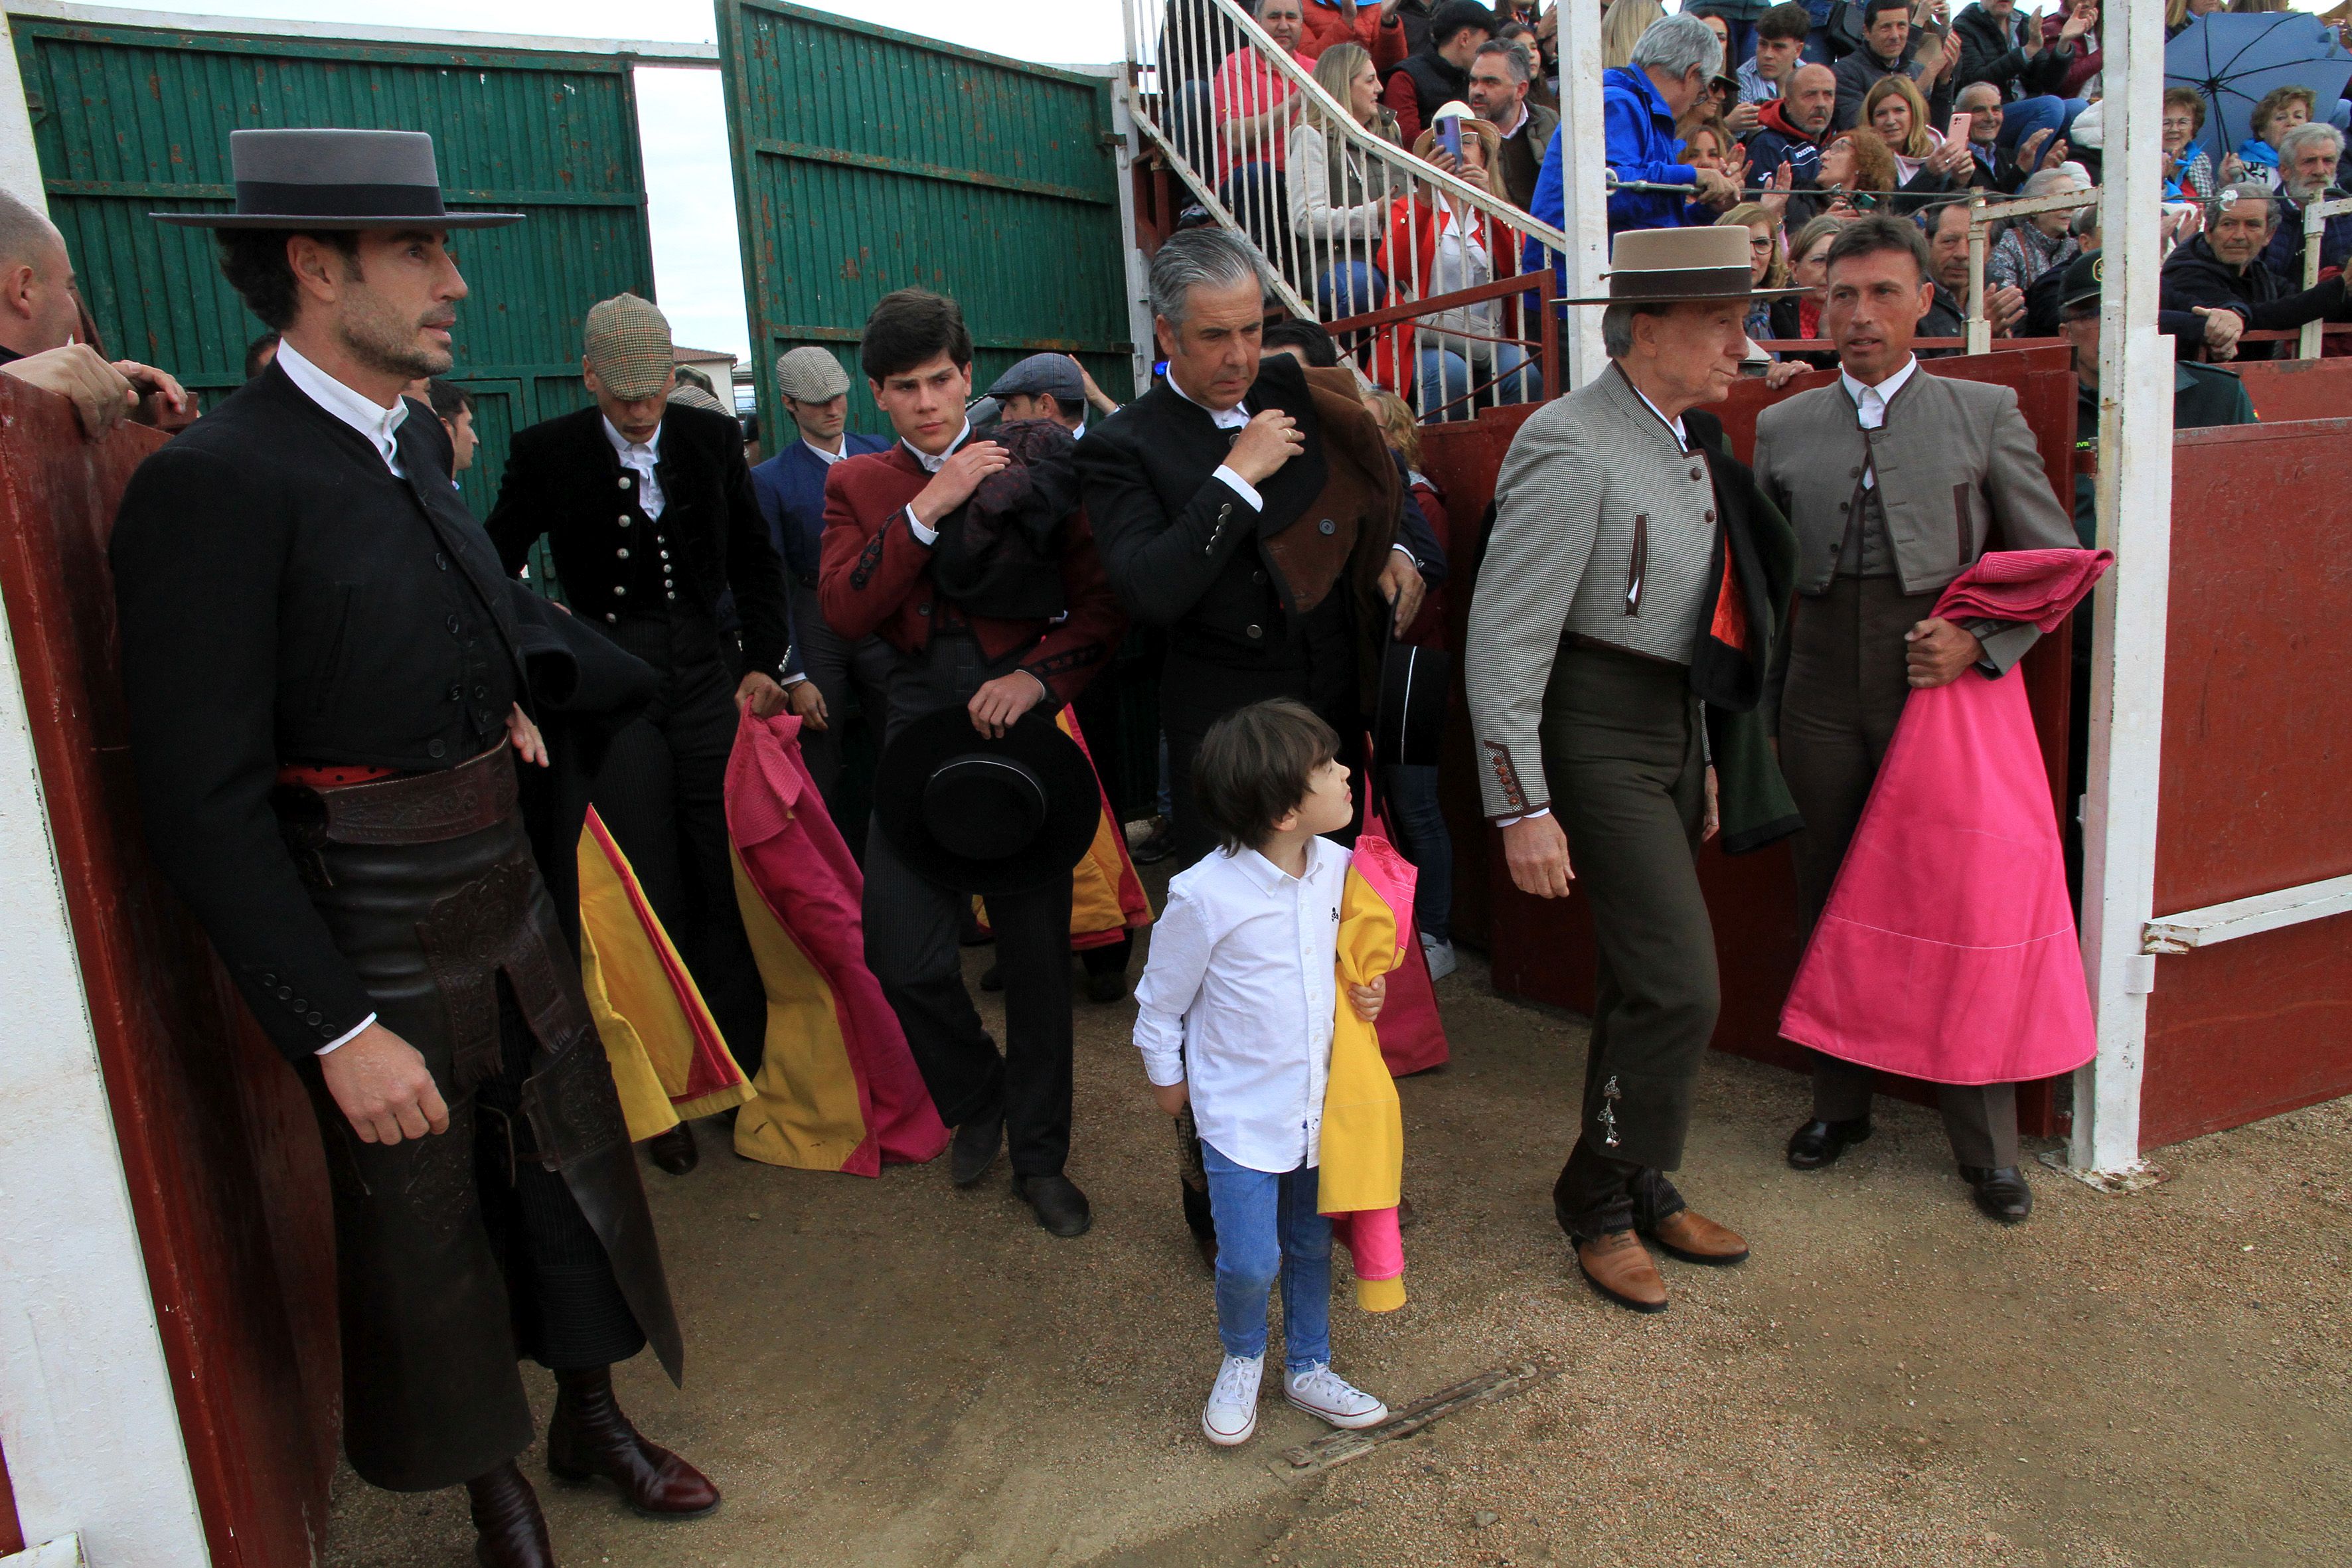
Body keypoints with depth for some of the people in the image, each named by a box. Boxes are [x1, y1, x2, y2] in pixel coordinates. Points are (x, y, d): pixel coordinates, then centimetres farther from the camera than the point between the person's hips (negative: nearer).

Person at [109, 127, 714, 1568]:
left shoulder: (413, 439, 4)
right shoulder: (213, 483, -20)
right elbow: (205, 801, -21)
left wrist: (510, 690, 3)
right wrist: (338, 1031, -21)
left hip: (512, 894, 7)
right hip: (378, 946, -7)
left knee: (577, 1166, 20)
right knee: (425, 1231, 14)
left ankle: (592, 1416, 44)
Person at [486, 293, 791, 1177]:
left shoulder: (712, 440, 4)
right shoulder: (546, 454, -2)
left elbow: (756, 562, 12)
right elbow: (493, 570, 7)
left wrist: (763, 660, 3)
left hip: (706, 672, 2)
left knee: (729, 881, 5)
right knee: (649, 892, -1)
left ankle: (740, 1070, 18)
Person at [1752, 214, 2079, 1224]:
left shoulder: (1985, 414, 5)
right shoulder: (1783, 428, 11)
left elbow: (2056, 561, 6)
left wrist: (1978, 641, -10)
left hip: (1949, 690, -2)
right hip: (1824, 696, 2)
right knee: (1828, 904, 10)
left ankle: (1986, 1147, 16)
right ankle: (1839, 1103, 28)